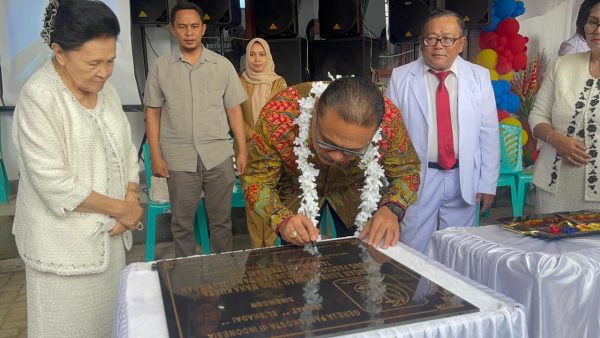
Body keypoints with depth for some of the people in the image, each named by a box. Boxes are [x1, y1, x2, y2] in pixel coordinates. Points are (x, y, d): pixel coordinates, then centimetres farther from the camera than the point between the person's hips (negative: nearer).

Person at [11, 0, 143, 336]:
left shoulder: (105, 87, 3)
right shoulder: (39, 97, -20)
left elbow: (126, 149, 8)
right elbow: (56, 186, -23)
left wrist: (132, 201, -6)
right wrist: (121, 208, -14)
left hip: (109, 231, 7)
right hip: (65, 241, -6)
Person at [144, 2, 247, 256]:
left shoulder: (222, 65, 4)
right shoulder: (160, 67, 3)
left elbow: (234, 111, 6)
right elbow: (152, 114, 5)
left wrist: (243, 150, 2)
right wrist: (156, 156, -2)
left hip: (219, 157, 1)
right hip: (179, 159, 0)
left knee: (221, 220, 10)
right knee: (181, 223, 10)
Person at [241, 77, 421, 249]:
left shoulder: (389, 121, -34)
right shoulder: (278, 115, -39)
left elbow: (406, 171, -16)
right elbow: (257, 178, -25)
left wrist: (391, 209, -36)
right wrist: (282, 220, -44)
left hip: (355, 190, 1)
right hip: (296, 190, 0)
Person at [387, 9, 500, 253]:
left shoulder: (479, 77, 2)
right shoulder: (401, 77, -3)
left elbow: (489, 133, 4)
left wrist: (488, 183, 2)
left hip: (463, 179, 2)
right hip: (415, 178, -1)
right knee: (414, 251, 7)